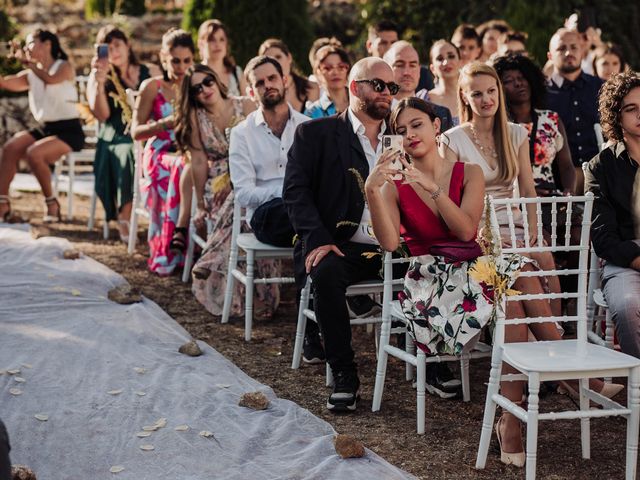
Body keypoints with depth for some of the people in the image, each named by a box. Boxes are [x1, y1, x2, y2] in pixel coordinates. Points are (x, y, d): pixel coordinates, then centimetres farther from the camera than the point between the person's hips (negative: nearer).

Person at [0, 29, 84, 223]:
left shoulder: (64, 67, -4)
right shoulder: (30, 75, 12)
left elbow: (51, 80, -27)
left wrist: (28, 62, -23)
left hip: (69, 130, -6)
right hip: (44, 129, 6)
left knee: (34, 153, -30)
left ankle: (52, 204, -13)